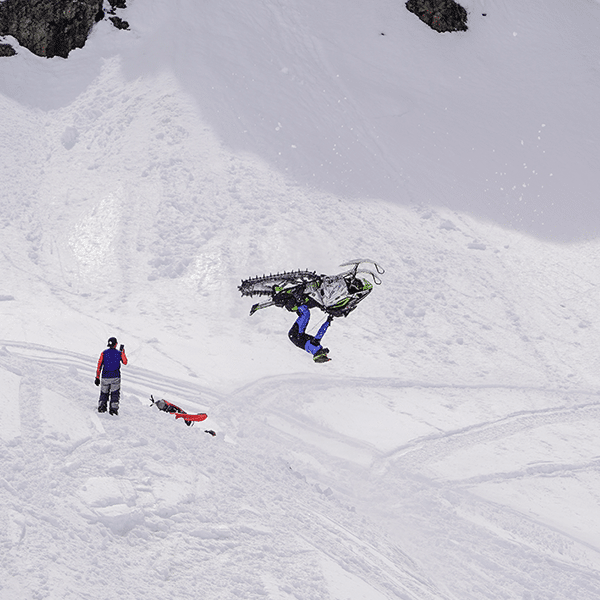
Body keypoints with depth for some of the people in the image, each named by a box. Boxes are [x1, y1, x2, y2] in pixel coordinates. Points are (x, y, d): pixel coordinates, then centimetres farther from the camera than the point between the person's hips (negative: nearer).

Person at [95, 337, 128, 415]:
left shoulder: (104, 353, -1)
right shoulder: (119, 353, -1)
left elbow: (99, 366, -3)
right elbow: (125, 362, 15)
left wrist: (97, 377, 1)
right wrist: (122, 351, 20)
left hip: (105, 377, 1)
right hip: (115, 377, -1)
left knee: (104, 394, 15)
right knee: (115, 394, 3)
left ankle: (101, 407, 2)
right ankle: (113, 408, -9)